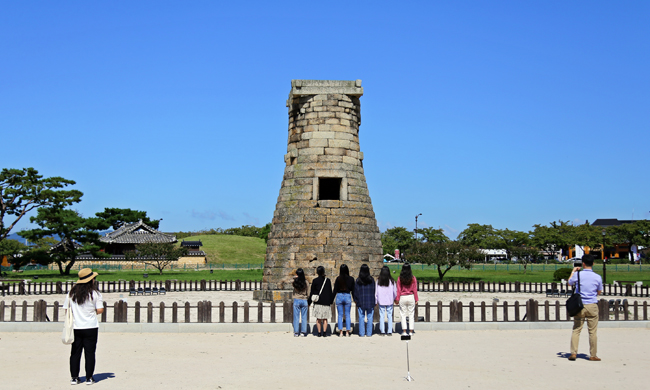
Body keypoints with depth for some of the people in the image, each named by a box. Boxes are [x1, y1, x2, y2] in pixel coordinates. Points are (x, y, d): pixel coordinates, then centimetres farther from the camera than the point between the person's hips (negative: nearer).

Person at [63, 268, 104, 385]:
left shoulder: (71, 293, 2)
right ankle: (89, 378, 7)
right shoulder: (95, 293, -8)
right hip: (90, 327, -3)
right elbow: (100, 310, -11)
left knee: (75, 353, 10)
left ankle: (74, 378, 12)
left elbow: (67, 309, 5)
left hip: (76, 327, 3)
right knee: (90, 352, 4)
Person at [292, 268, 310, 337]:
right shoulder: (306, 282, -3)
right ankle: (303, 332, 7)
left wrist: (296, 278, 14)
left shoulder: (295, 281, -7)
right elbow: (308, 293, 2)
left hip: (296, 300, -1)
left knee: (296, 317, 4)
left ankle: (296, 332, 5)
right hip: (304, 300, 1)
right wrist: (309, 303, 12)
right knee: (304, 317, 7)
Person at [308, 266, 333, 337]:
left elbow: (312, 292, -1)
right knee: (325, 318, 7)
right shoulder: (328, 280, 1)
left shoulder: (315, 281, -4)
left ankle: (319, 332, 4)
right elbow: (330, 292, 6)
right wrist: (330, 301, 14)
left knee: (318, 318, 6)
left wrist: (309, 301, 8)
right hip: (326, 302, 1)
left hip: (318, 302, -1)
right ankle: (324, 332, 1)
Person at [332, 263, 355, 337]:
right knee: (347, 315, 7)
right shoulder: (351, 279, -1)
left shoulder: (338, 278, -4)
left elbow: (335, 290, -1)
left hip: (339, 296, 0)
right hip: (348, 297, 0)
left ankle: (341, 332, 4)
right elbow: (353, 290, 4)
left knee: (340, 315, 6)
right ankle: (347, 332, 5)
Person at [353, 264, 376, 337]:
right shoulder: (371, 280, -3)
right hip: (370, 302, 0)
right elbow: (374, 290, 1)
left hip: (361, 301, 0)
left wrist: (356, 301, 9)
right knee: (369, 317, 5)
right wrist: (374, 301, 8)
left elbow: (356, 292, -1)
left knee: (361, 317, 6)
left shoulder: (358, 280, -4)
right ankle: (369, 333, 5)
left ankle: (361, 333, 5)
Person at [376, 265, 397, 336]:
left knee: (382, 316, 6)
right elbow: (395, 291, 2)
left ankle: (382, 331, 8)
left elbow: (376, 291, 0)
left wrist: (376, 300, 10)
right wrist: (395, 299, 18)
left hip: (381, 301, 0)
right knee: (390, 316, 6)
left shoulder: (378, 281, -6)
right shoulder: (391, 281, -6)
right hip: (390, 301, 0)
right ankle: (390, 331, 6)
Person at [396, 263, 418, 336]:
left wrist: (397, 299, 4)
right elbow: (415, 290, -1)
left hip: (402, 297, -1)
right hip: (411, 297, 1)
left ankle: (404, 331, 5)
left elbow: (398, 290, -3)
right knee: (411, 315, 8)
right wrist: (416, 299, 6)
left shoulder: (400, 278, -6)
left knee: (403, 315, 6)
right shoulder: (413, 278, -4)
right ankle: (411, 331, 9)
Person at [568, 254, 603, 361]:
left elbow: (569, 283, 16)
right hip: (592, 305, 0)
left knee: (576, 330, 5)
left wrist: (573, 272, 28)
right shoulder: (597, 277, -3)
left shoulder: (577, 274, -5)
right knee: (592, 331, 5)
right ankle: (593, 355, 9)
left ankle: (573, 353, 0)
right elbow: (599, 292, 10)